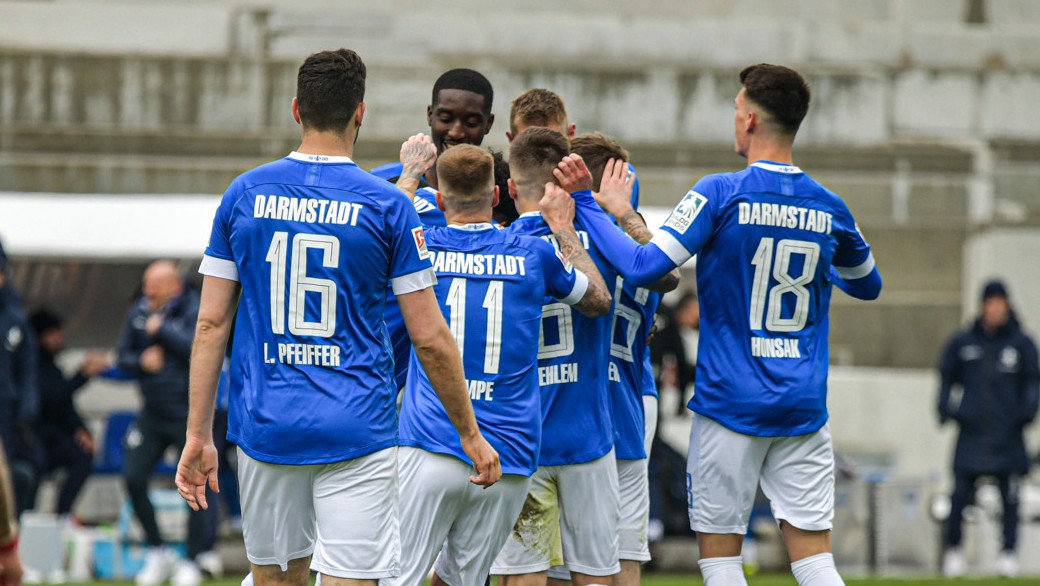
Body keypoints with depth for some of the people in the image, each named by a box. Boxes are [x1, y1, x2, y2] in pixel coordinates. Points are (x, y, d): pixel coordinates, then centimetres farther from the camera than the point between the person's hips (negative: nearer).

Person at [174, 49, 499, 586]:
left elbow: (211, 325, 4)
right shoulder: (386, 205, -4)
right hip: (355, 432, -3)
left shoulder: (244, 195, 4)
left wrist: (198, 436, 8)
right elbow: (430, 340, -4)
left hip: (265, 427, 3)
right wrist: (470, 435, 7)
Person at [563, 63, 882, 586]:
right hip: (803, 410, 4)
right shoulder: (828, 208, 4)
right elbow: (867, 284, 22)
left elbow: (643, 269, -15)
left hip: (730, 404, -4)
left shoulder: (721, 194, -10)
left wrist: (589, 207, -3)